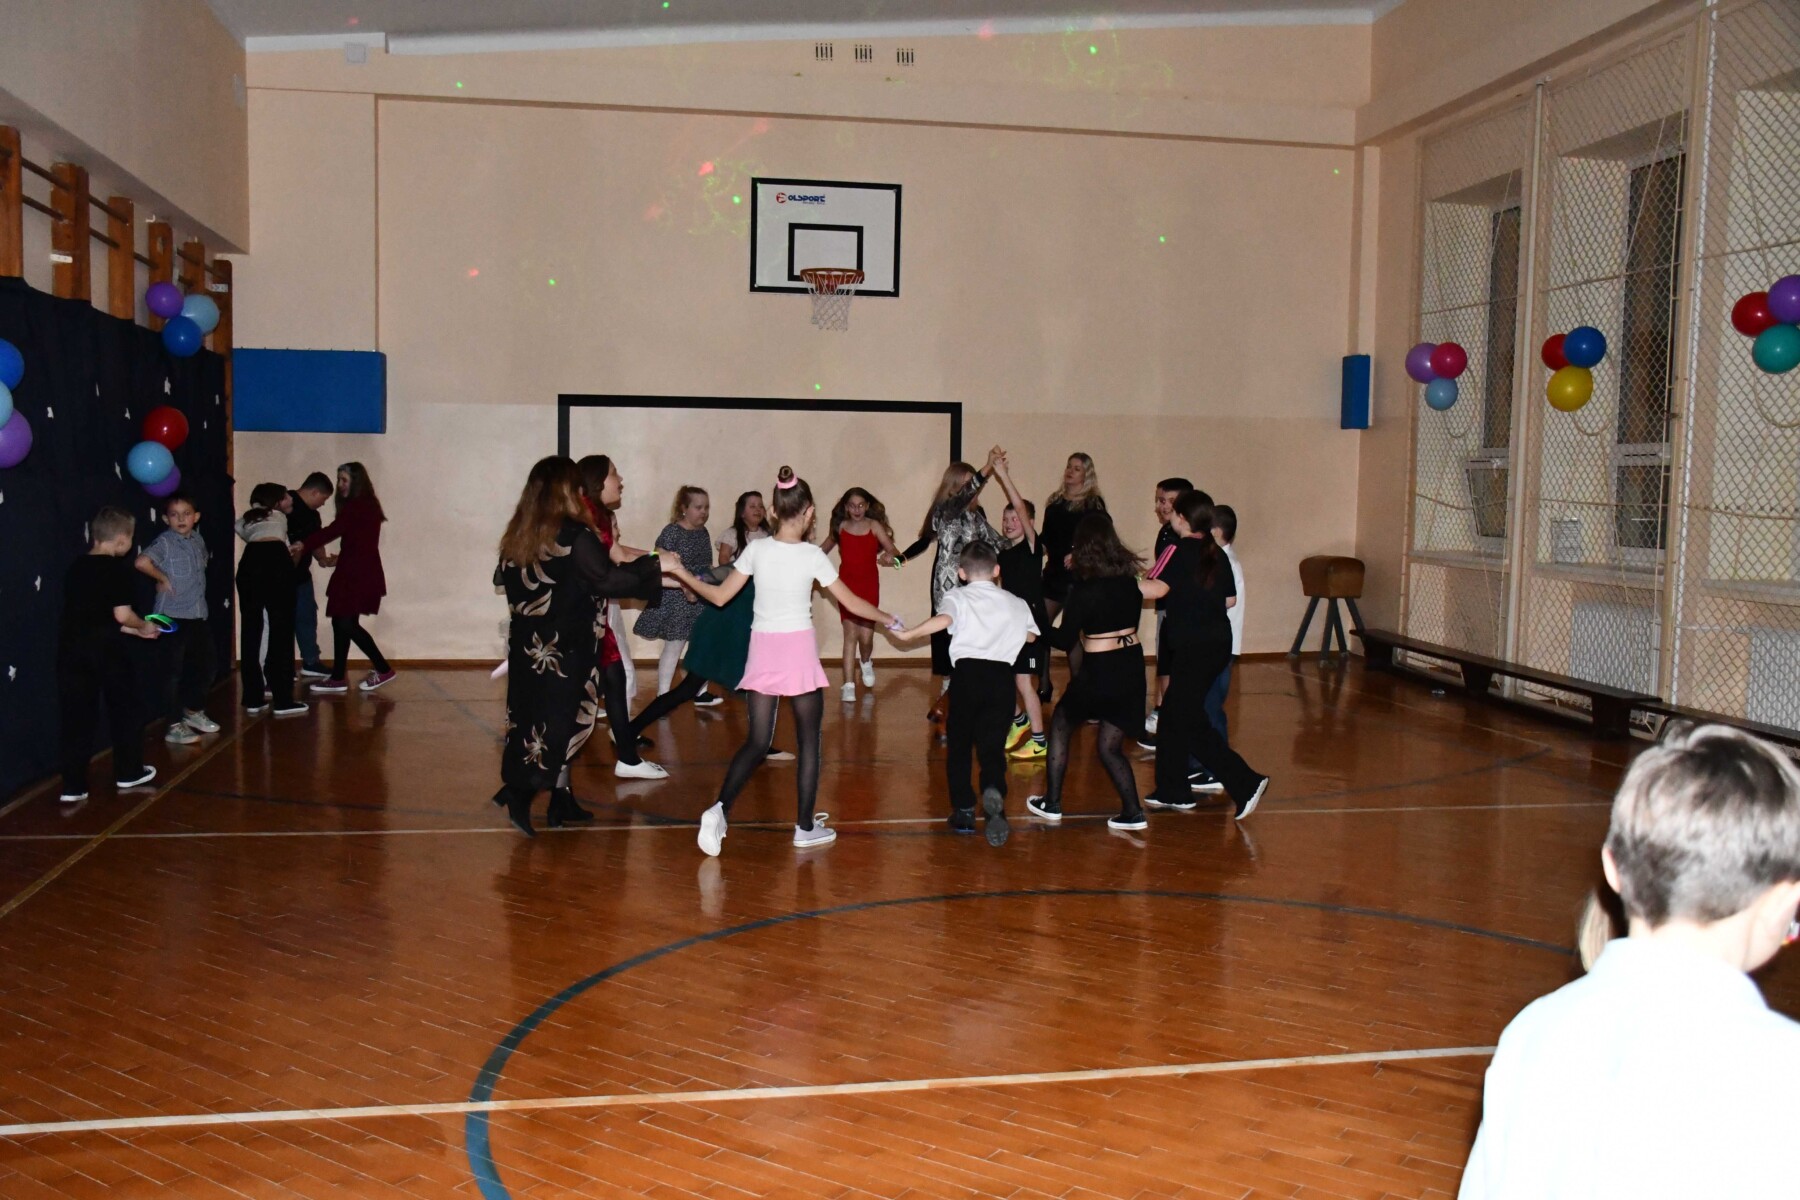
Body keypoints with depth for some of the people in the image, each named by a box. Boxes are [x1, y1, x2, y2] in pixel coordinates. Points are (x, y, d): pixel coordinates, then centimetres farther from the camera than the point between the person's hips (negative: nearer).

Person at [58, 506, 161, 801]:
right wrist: (144, 626, 10)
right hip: (105, 648, -5)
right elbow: (121, 615, -12)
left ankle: (73, 786, 7)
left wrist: (136, 631, 24)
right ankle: (129, 772, 24)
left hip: (71, 647, 5)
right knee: (123, 709, 14)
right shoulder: (118, 568, -7)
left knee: (75, 716, 7)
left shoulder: (76, 568, 13)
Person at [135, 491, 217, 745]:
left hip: (198, 615, 7)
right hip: (174, 617, -7)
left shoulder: (198, 539, 9)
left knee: (204, 665, 16)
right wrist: (162, 579, -14)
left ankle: (194, 711, 36)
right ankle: (174, 727, 5)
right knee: (176, 671, -2)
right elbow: (142, 562, -29)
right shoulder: (165, 541, -12)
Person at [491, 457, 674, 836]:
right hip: (566, 649, -7)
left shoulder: (519, 535, 5)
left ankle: (560, 801, 20)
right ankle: (519, 792, -9)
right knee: (565, 722, 1)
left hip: (527, 647, 7)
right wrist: (655, 565, -9)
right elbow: (608, 580, -18)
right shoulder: (576, 536, -15)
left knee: (533, 720, 12)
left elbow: (502, 578, 16)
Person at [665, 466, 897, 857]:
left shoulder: (756, 550, -3)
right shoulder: (812, 555, -9)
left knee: (757, 741, 9)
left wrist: (684, 575, 18)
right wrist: (887, 619, 14)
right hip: (799, 650, -3)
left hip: (763, 651, 3)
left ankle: (720, 808, -11)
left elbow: (720, 596, 2)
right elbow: (852, 603, -2)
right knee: (809, 740, 10)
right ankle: (805, 827, 14)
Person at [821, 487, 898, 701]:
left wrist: (889, 555, -34)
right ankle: (849, 685, -1)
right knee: (850, 635, -5)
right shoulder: (840, 527, 2)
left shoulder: (874, 526, -3)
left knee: (866, 635, 0)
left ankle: (866, 662, 35)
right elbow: (824, 549, 13)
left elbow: (890, 546, -12)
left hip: (869, 586, 0)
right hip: (847, 585, 1)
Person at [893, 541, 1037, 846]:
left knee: (959, 744, 13)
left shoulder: (957, 596, 7)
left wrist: (908, 634, -8)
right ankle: (994, 791, -28)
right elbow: (1030, 635, 17)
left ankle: (963, 810, 14)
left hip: (967, 672, -1)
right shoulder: (1015, 603, 17)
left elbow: (944, 619, -13)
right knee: (993, 746, 2)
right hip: (1002, 675, 2)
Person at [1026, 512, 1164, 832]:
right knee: (1109, 747, 15)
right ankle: (1132, 811, 4)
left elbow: (1065, 641, -9)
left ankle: (1052, 803, 19)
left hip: (1099, 672, -5)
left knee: (1060, 726, 17)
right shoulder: (1128, 579, 0)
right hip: (1132, 667, 5)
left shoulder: (1082, 590, -15)